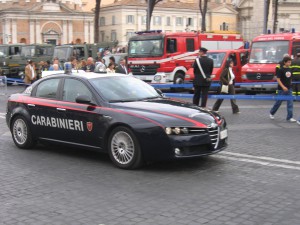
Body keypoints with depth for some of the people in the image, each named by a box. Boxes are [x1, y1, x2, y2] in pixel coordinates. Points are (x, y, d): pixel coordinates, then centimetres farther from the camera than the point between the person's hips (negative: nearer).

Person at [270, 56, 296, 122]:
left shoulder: (290, 69, 6)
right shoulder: (280, 70, -12)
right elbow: (278, 79, -15)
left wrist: (290, 85, 14)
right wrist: (283, 87, -22)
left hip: (289, 89, 5)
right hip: (282, 89, -5)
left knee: (290, 103, -1)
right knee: (278, 102, 7)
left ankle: (289, 117, 2)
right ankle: (272, 113, 29)